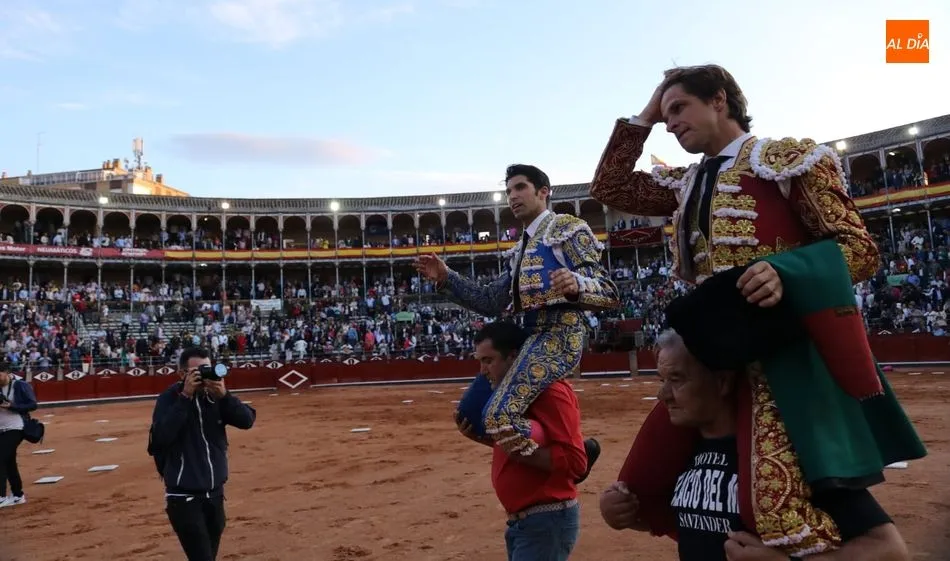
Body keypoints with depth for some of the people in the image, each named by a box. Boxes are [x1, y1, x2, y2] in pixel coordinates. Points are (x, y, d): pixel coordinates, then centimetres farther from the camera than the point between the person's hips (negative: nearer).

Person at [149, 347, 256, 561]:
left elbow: (247, 420, -10)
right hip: (184, 497, -5)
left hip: (215, 493, 5)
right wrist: (185, 397, -26)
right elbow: (160, 437, -25)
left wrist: (224, 395, -24)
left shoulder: (216, 395, -1)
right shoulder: (170, 398, -11)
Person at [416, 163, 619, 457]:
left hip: (559, 334, -9)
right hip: (531, 337, 9)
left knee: (499, 417, -25)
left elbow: (608, 293, -9)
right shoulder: (520, 251, 21)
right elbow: (491, 302, 18)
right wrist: (446, 278, 8)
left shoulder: (569, 228, -1)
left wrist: (576, 284, -32)